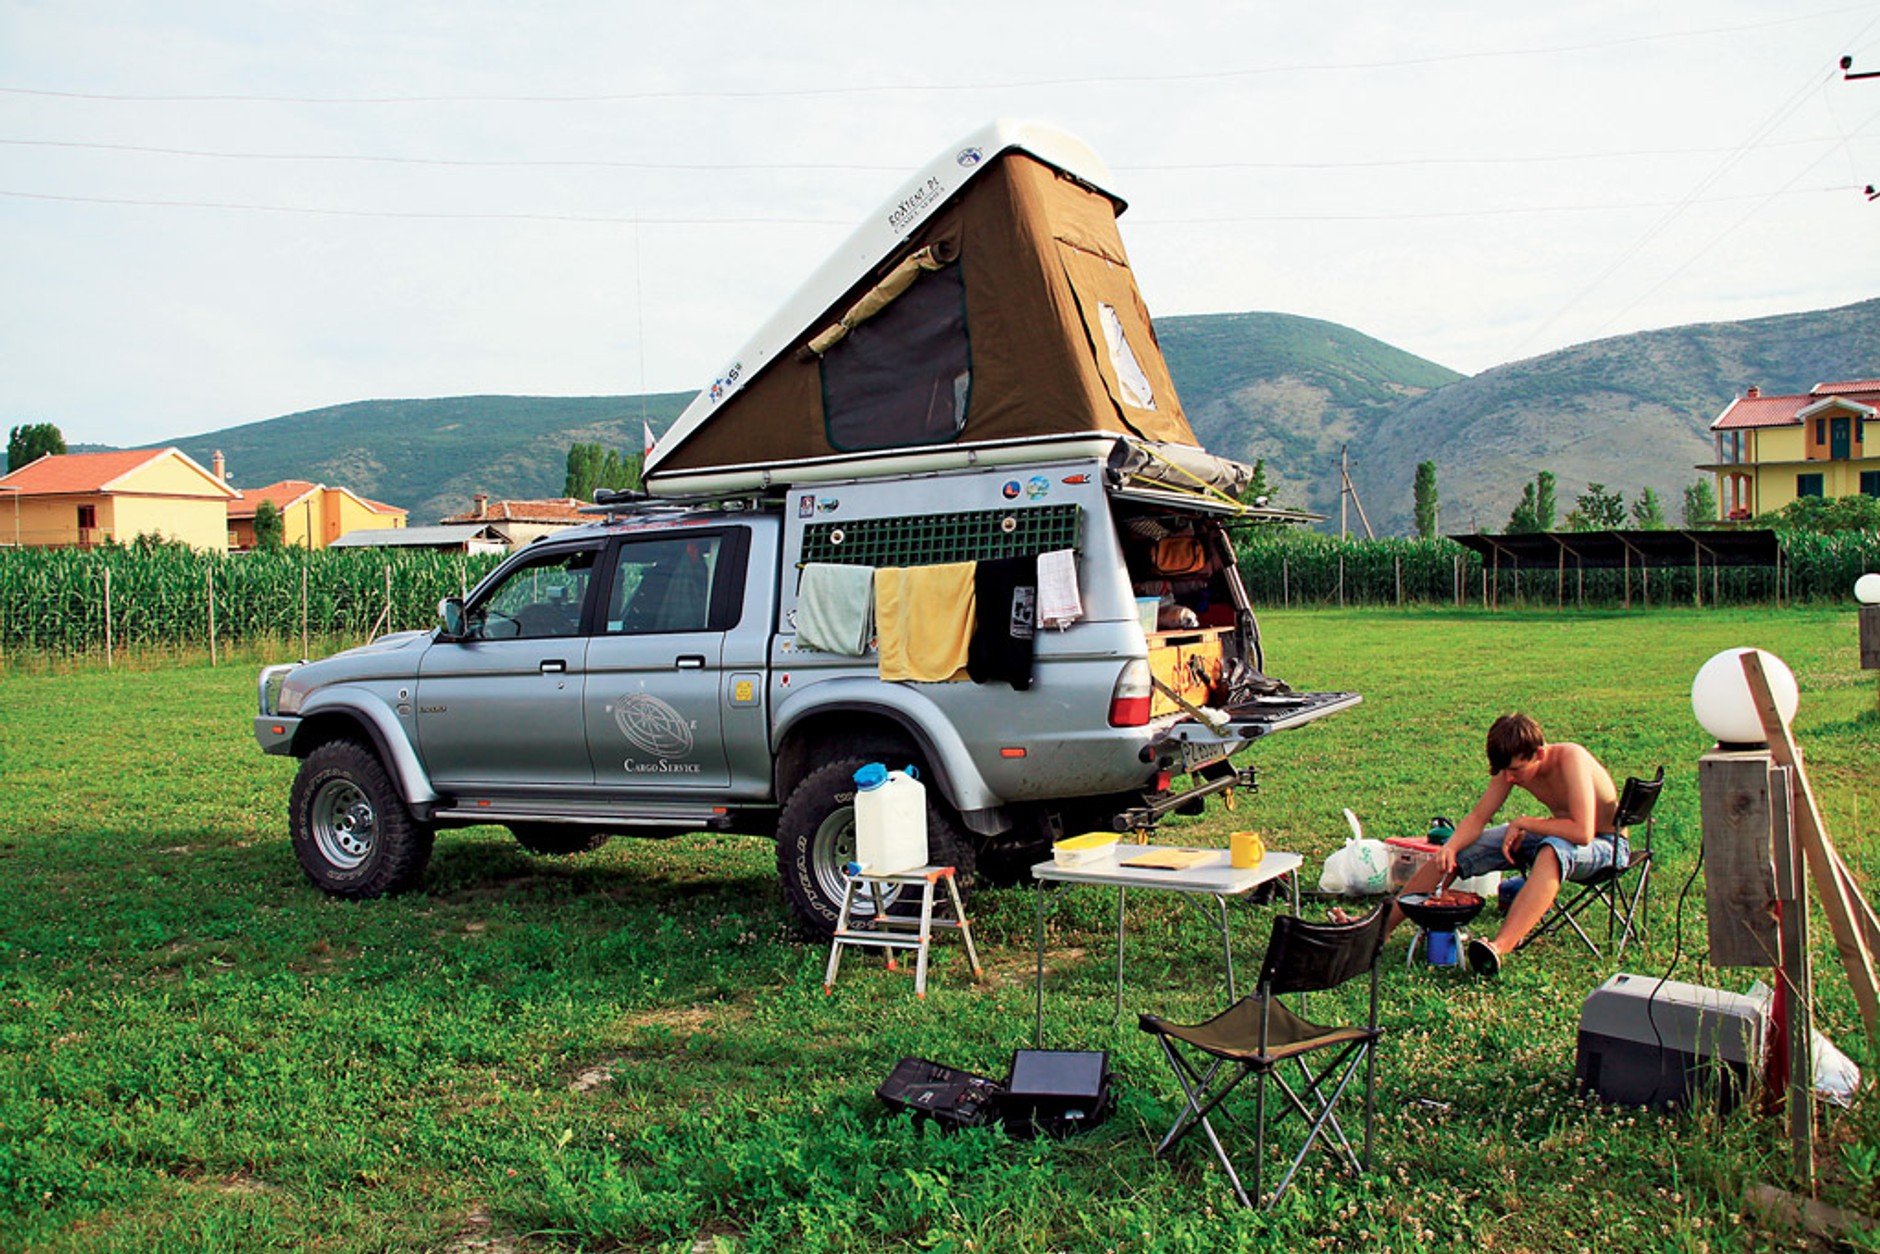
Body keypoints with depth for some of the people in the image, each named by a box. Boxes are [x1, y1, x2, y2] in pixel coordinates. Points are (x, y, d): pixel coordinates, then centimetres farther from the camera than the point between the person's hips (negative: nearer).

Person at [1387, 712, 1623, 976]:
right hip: (1550, 835, 7)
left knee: (1552, 852, -43)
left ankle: (1499, 948, -57)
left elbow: (1582, 833, -39)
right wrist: (1450, 847, -26)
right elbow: (1478, 818, -7)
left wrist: (1523, 823, -28)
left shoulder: (1570, 759, -31)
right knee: (1449, 854, -6)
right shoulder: (1513, 766, -13)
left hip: (1603, 843, -6)